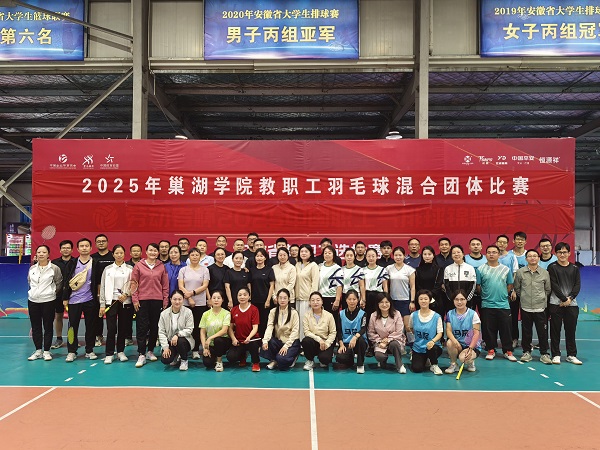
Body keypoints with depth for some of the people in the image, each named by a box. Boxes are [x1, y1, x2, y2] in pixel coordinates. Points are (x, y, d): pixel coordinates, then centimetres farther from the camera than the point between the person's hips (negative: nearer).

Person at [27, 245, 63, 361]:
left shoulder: (54, 268, -6)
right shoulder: (32, 268, 6)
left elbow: (59, 284, 1)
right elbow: (29, 282, 20)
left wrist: (52, 292, 6)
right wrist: (35, 291, 16)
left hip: (48, 301, -4)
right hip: (33, 300, 4)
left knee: (48, 326, 2)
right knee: (35, 326, 9)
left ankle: (46, 351, 11)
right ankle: (38, 350, 19)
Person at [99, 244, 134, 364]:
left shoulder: (130, 269, 5)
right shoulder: (108, 269, 8)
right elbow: (103, 287, 6)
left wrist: (126, 294, -14)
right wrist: (102, 304, 0)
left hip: (125, 302, 0)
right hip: (111, 301, 0)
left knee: (123, 328, 5)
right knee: (111, 329, -4)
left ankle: (121, 352, 18)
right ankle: (109, 354, 4)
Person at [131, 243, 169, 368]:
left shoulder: (162, 267, 6)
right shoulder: (139, 266, 2)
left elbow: (165, 285, 7)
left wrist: (165, 300, 4)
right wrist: (135, 299, -4)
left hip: (157, 301, 2)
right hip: (142, 300, -2)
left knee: (155, 327, 8)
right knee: (142, 327, -2)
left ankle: (150, 351, 22)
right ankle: (141, 355, 0)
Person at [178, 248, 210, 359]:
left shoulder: (204, 270, 7)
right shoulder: (183, 270, 8)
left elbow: (205, 286, -2)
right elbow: (180, 286, 1)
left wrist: (192, 293, -13)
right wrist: (189, 299, -10)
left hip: (200, 303, 0)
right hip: (185, 303, 0)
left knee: (197, 326, 2)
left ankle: (195, 350, 11)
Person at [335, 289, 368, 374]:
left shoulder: (362, 314, -2)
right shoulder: (341, 314, 6)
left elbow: (363, 329, -15)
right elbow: (339, 331, 4)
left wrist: (355, 337, -36)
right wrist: (341, 344, -12)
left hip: (359, 343, -1)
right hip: (345, 343, 1)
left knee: (360, 339, -37)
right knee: (340, 358, -28)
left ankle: (360, 364, -13)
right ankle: (351, 359, 12)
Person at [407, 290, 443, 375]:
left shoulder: (436, 316, -8)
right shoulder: (413, 315, 0)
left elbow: (440, 333, -12)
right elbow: (410, 328, 17)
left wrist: (433, 341, -30)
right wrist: (416, 335, 3)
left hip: (433, 346, -2)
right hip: (418, 347, 2)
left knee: (431, 348, -39)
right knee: (417, 369, -18)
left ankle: (434, 365, -4)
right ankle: (424, 360, 21)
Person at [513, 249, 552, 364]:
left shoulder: (545, 273, 3)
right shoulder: (520, 272, 1)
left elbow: (548, 290, 12)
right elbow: (517, 288, 10)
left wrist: (541, 298, 8)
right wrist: (524, 297, 8)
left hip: (540, 307, 0)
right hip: (525, 307, 0)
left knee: (543, 332, 3)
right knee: (526, 331, 7)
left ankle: (544, 354, 14)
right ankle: (526, 352, 19)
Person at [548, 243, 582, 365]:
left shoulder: (574, 268, 10)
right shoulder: (552, 267, 0)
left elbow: (577, 285, 3)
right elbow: (554, 285, -7)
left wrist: (570, 298, -11)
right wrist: (564, 299, -13)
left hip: (571, 304, 3)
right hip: (556, 304, -2)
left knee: (571, 330, 7)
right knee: (555, 330, 1)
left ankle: (571, 355, 15)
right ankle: (556, 355, 8)